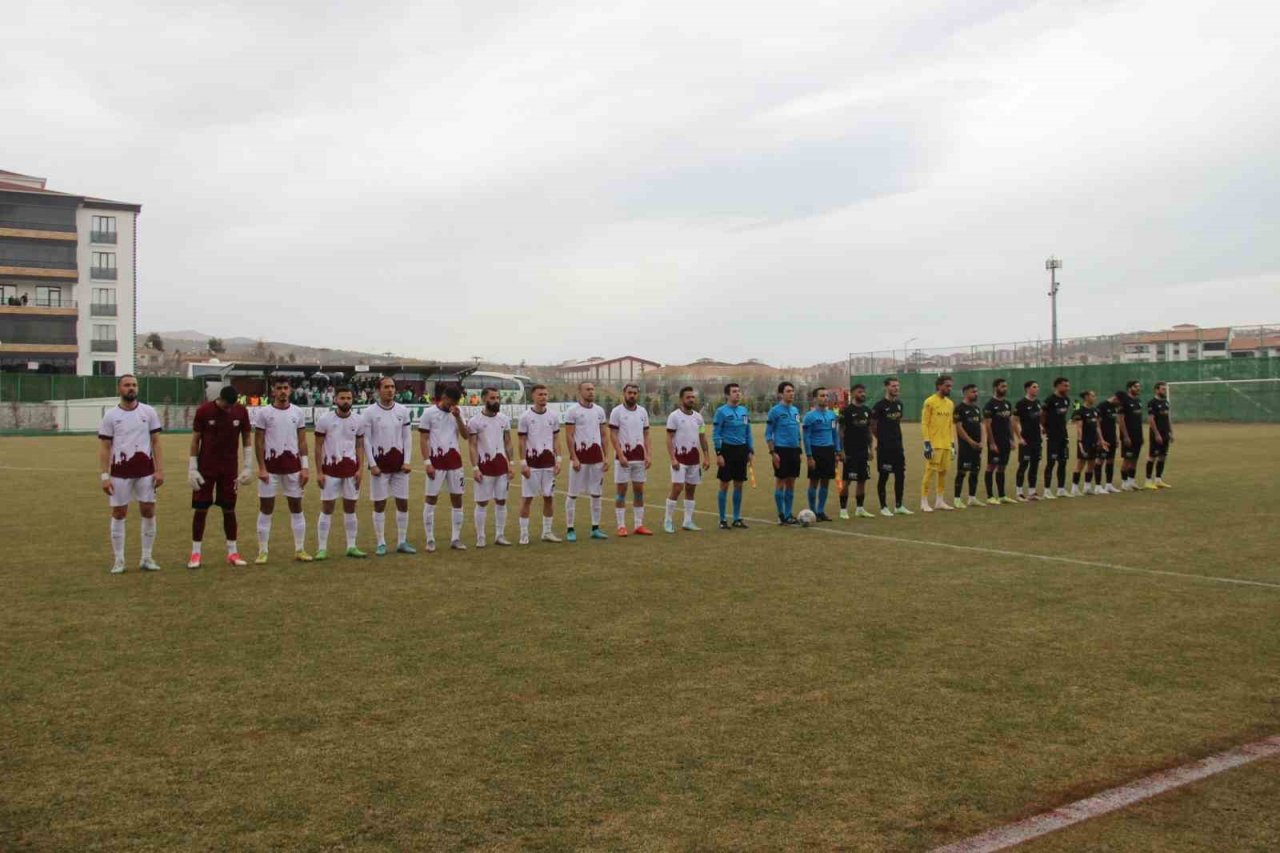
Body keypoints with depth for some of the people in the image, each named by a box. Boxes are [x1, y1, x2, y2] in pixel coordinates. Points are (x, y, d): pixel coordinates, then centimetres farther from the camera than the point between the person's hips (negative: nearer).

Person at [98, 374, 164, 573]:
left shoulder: (148, 412, 3)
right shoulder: (111, 415, 0)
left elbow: (156, 442, 4)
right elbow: (104, 447, 0)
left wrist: (160, 470, -4)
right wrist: (104, 476, -7)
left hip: (145, 472, 1)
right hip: (120, 472, -1)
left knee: (148, 513, 3)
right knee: (118, 514, 4)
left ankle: (147, 558, 13)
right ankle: (119, 560, 13)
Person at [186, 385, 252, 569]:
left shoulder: (241, 411, -4)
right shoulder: (204, 411, -9)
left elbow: (247, 438, 4)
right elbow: (195, 439, -3)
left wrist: (248, 467, 0)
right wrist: (192, 468, -6)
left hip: (230, 468, 2)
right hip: (206, 467, -1)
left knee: (229, 509, 5)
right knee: (200, 508, 0)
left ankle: (232, 552, 13)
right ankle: (195, 553, 8)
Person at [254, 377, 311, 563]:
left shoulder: (298, 412, 4)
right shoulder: (264, 412, -2)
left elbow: (302, 441, 6)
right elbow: (258, 442, -2)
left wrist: (305, 467, -1)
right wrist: (261, 468, -8)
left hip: (293, 466, 2)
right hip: (271, 466, -2)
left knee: (296, 507, 6)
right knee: (266, 508, 2)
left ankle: (300, 550, 14)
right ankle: (262, 551, 10)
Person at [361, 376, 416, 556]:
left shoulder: (403, 411, 4)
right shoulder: (370, 412, -6)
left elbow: (407, 437, 6)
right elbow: (365, 440, -5)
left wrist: (407, 461, -3)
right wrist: (372, 464, -10)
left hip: (400, 462, 3)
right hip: (380, 463, -3)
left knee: (403, 503, 6)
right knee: (380, 504, 3)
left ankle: (402, 542, 15)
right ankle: (381, 543, 11)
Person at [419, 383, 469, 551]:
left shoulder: (457, 411, 7)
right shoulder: (429, 412, -6)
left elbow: (465, 435, 3)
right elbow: (423, 439, -6)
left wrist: (458, 417, -11)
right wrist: (427, 462, -12)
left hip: (454, 460, 5)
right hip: (436, 461, -4)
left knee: (457, 498, 6)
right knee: (431, 499, 0)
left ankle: (455, 539, 15)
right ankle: (430, 540, 8)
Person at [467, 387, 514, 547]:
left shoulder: (504, 419, 6)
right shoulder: (475, 421, -7)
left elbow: (508, 442, 10)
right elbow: (472, 446, -7)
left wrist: (510, 463, 4)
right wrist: (475, 467, -14)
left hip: (502, 465, 4)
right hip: (484, 466, -4)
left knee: (501, 501, 7)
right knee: (482, 502, 0)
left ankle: (500, 536, 15)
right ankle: (480, 538, 7)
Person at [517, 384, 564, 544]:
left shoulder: (553, 416, 5)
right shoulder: (525, 416, -5)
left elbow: (555, 440, 10)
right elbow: (522, 442, -4)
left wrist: (558, 460, 3)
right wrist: (523, 463, -10)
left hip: (549, 462, 4)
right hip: (531, 463, -4)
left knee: (549, 497, 7)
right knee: (527, 498, 0)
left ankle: (547, 532, 17)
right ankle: (524, 534, 7)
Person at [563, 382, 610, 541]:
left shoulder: (599, 411, 10)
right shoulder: (572, 411, -6)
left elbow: (603, 435, 14)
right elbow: (569, 436, -8)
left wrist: (605, 456, 9)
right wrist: (574, 458, -14)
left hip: (596, 458, 5)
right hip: (580, 456, -5)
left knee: (597, 493, 8)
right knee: (573, 493, 0)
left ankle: (595, 529, 16)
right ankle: (570, 529, 6)